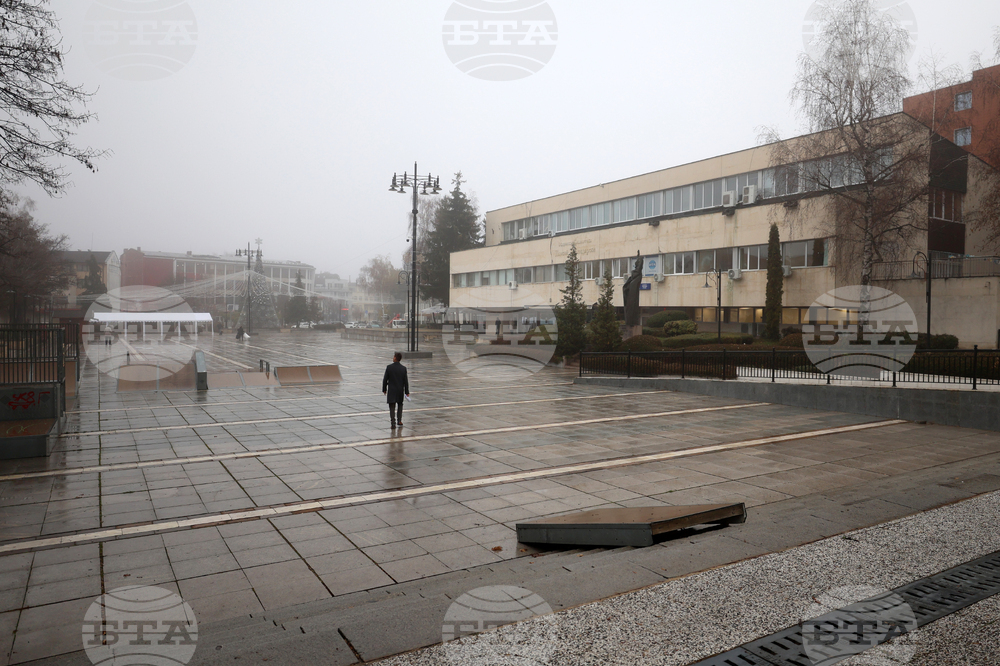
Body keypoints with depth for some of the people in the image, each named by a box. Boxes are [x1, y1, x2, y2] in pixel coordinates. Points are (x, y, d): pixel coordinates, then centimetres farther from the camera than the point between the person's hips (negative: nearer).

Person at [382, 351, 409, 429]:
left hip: (391, 390, -2)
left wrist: (384, 389, 5)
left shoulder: (389, 367, -11)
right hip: (400, 390, 2)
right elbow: (405, 381, -4)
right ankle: (399, 421, 21)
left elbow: (385, 379, -6)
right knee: (400, 405, 19)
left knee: (392, 406, 2)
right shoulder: (403, 368, -6)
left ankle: (393, 422, -9)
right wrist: (407, 392, 2)